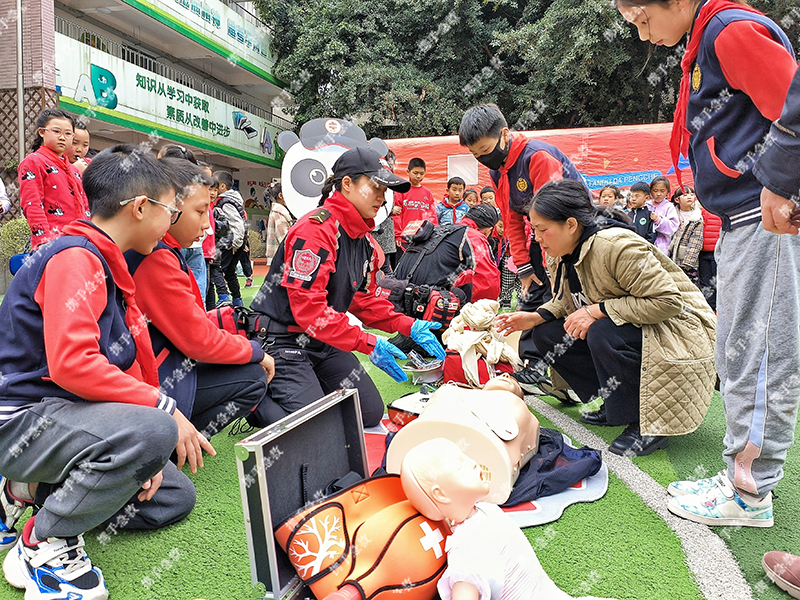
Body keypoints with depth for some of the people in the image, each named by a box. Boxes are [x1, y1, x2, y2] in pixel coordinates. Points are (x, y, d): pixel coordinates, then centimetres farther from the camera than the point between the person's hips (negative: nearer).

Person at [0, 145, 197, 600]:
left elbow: (126, 361, 12)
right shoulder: (75, 257, -18)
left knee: (175, 497, 10)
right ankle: (43, 546, -13)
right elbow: (71, 364, -31)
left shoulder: (111, 267, 13)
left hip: (65, 410, 10)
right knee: (154, 431, -35)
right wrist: (163, 408, -25)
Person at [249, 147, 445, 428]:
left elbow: (365, 299, 12)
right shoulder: (315, 229, -22)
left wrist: (409, 326, -2)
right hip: (283, 340, -9)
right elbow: (307, 307, -29)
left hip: (325, 345, 9)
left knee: (371, 413, 7)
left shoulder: (365, 241, 8)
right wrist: (368, 343, -29)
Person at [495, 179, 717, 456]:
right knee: (546, 334, -4)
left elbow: (667, 301, -29)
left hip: (674, 326, -9)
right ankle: (615, 403, 6)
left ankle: (648, 423, -16)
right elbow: (568, 301, 13)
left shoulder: (617, 246, -28)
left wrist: (597, 311, -30)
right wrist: (536, 317, -7)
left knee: (603, 333, -36)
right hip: (624, 325, 9)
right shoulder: (562, 256, -1)